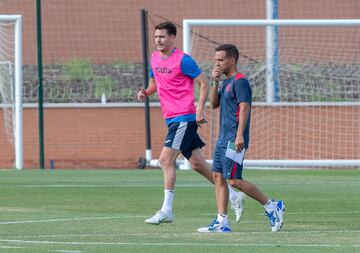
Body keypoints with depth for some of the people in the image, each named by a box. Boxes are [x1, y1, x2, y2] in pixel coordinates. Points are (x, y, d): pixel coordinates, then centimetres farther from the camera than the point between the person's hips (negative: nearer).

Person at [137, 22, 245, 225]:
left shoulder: (183, 60, -12)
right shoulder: (155, 58, 11)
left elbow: (204, 83, -10)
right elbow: (155, 82, 24)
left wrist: (200, 109, -21)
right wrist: (146, 92, 2)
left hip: (184, 118, -8)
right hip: (171, 118, 8)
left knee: (166, 160, -15)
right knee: (198, 163, 11)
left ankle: (167, 211, -12)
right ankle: (233, 195, 21)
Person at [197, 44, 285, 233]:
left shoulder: (239, 81, -12)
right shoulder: (226, 82, 17)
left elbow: (244, 108, -20)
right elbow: (214, 104, 18)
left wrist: (240, 135, -27)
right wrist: (215, 82, 5)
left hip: (234, 140, -10)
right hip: (223, 139, 10)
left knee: (234, 180, -11)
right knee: (218, 176, 5)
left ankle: (271, 207, -1)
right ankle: (221, 222, 5)